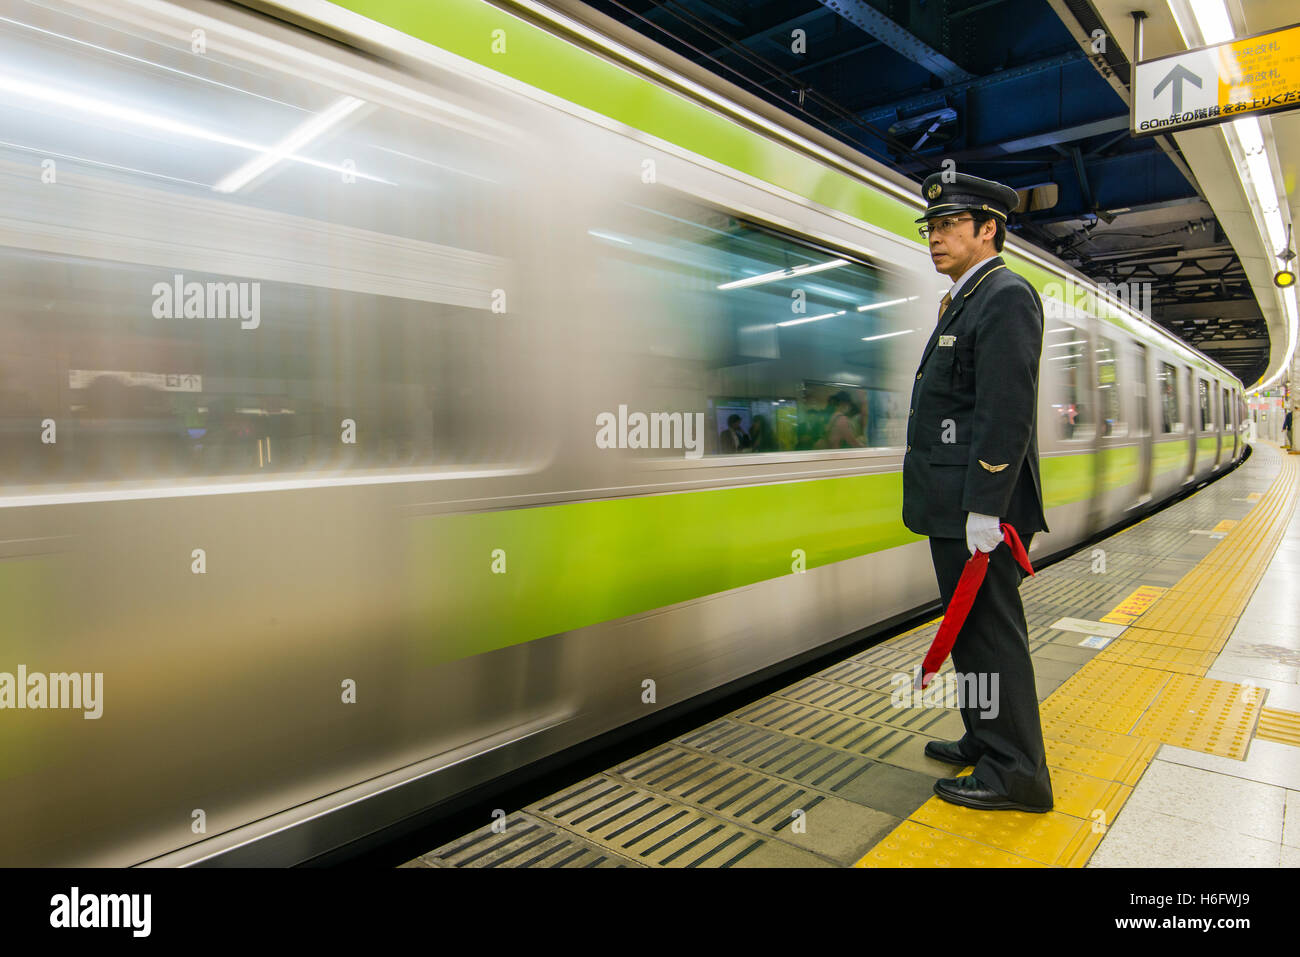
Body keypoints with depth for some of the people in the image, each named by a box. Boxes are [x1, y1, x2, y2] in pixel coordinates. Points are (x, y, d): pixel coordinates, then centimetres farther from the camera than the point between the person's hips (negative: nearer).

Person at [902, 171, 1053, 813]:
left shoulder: (1005, 297, -11)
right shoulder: (966, 302, 20)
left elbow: (1007, 414, -20)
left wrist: (984, 510, -23)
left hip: (977, 511, -10)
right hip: (954, 509, 10)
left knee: (989, 633, -1)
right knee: (972, 631, 17)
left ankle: (1015, 773, 13)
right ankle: (986, 742, 32)